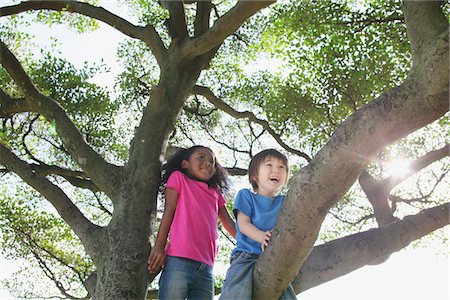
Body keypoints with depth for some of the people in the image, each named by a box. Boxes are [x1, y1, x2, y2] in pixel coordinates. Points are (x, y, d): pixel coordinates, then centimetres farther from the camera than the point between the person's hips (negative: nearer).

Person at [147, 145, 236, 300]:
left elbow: (229, 223, 24)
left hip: (206, 269, 5)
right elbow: (168, 212, 4)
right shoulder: (178, 177, 13)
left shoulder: (215, 192, 26)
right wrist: (159, 246, -6)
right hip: (179, 261, -5)